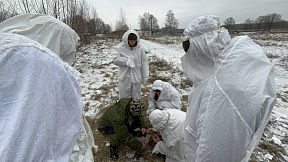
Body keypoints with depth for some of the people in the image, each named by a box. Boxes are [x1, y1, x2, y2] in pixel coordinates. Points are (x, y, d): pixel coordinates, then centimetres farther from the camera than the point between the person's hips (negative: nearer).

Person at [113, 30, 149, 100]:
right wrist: (127, 60, -23)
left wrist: (145, 76, -3)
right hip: (124, 77, 0)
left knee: (136, 97, 16)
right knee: (123, 97, 13)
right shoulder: (120, 48, -6)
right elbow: (115, 59, -12)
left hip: (136, 77, 1)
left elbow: (144, 62, -2)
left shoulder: (140, 49, -5)